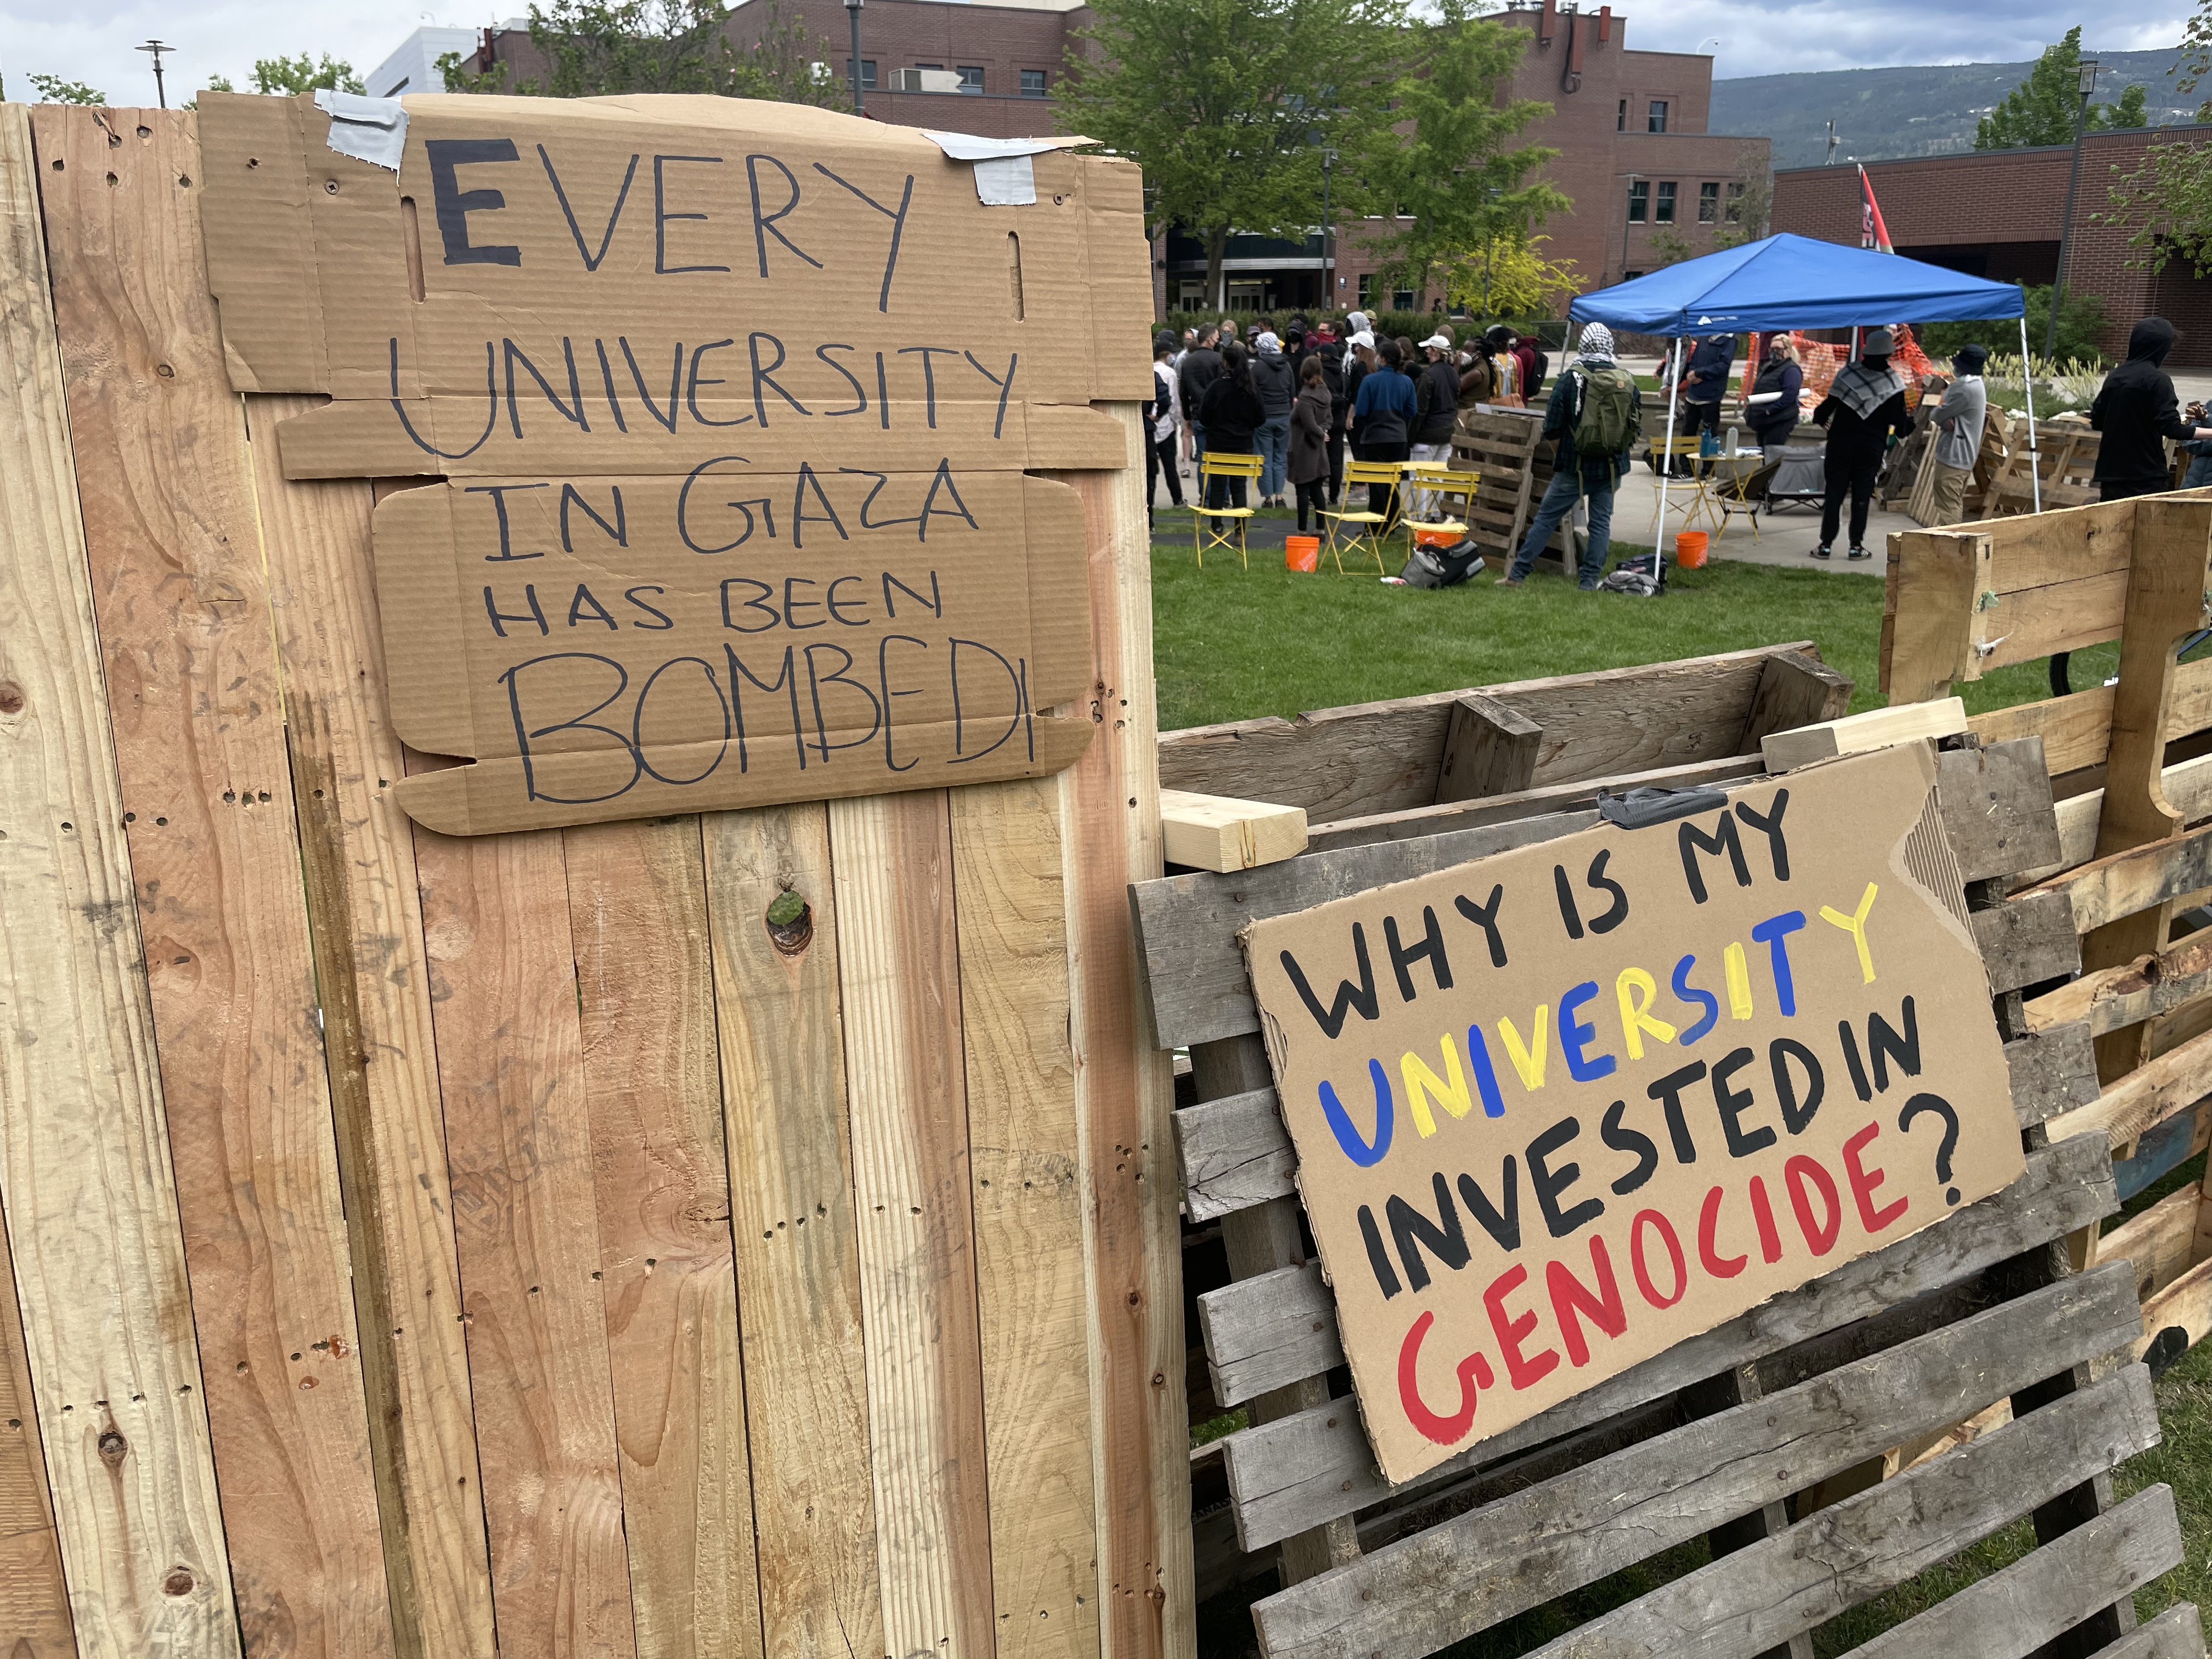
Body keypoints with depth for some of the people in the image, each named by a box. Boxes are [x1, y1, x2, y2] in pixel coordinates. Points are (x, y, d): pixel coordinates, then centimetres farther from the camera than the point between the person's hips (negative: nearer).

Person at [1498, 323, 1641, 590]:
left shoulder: (1571, 379, -7)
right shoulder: (1628, 381, 2)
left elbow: (1552, 429, -6)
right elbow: (1637, 428, 9)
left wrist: (1560, 455, 10)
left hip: (1575, 466, -3)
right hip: (1612, 468, 3)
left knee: (1546, 519, 3)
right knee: (1601, 523, 9)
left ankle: (1517, 575, 6)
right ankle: (1589, 582, 9)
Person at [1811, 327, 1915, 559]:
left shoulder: (1848, 373, -1)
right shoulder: (1894, 382, -3)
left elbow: (1829, 404, 3)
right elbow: (1898, 419, 0)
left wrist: (1819, 418, 24)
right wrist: (1910, 424, 22)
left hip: (1840, 442, 0)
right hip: (1872, 446, 0)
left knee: (1834, 493, 5)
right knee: (1861, 496, 7)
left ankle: (1826, 545, 4)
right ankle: (1856, 546, 8)